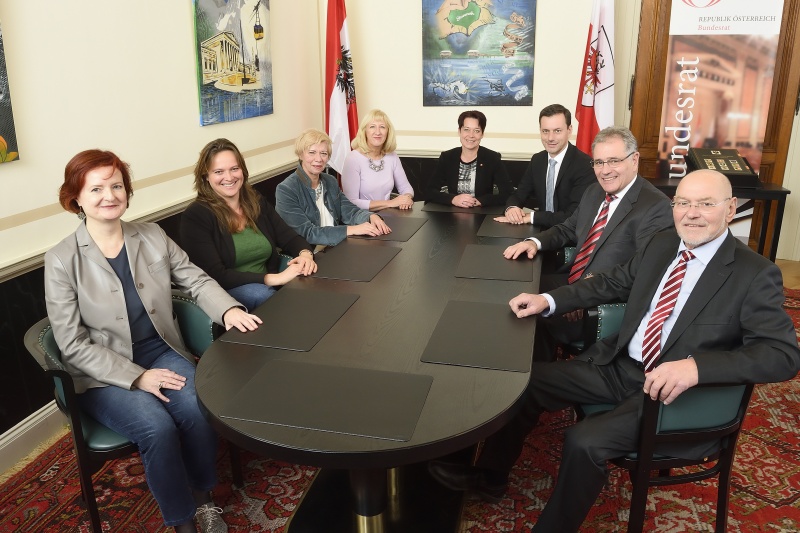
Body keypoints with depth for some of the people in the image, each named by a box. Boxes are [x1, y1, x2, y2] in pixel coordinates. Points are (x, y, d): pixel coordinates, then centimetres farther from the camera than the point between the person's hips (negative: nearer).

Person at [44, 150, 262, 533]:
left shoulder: (153, 236, 0)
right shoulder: (62, 260, -10)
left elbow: (196, 281, 3)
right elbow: (73, 345, -10)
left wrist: (228, 309, -19)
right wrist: (137, 377, -19)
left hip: (163, 353, 3)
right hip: (104, 376, -3)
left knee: (199, 409, -25)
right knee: (158, 427, -28)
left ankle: (203, 498, 4)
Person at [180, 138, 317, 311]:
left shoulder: (256, 201, 8)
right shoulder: (195, 216, -10)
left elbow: (289, 237, 6)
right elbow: (215, 276, -18)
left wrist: (305, 254, -19)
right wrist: (274, 279, -26)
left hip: (269, 287, 6)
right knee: (260, 293, -36)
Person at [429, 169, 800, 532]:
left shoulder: (756, 275, -13)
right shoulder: (661, 244, 6)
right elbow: (610, 283, 15)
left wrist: (695, 366, -37)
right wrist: (547, 300, 1)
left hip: (676, 391, -6)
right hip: (618, 365, 7)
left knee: (585, 442, -25)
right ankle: (490, 474, 21)